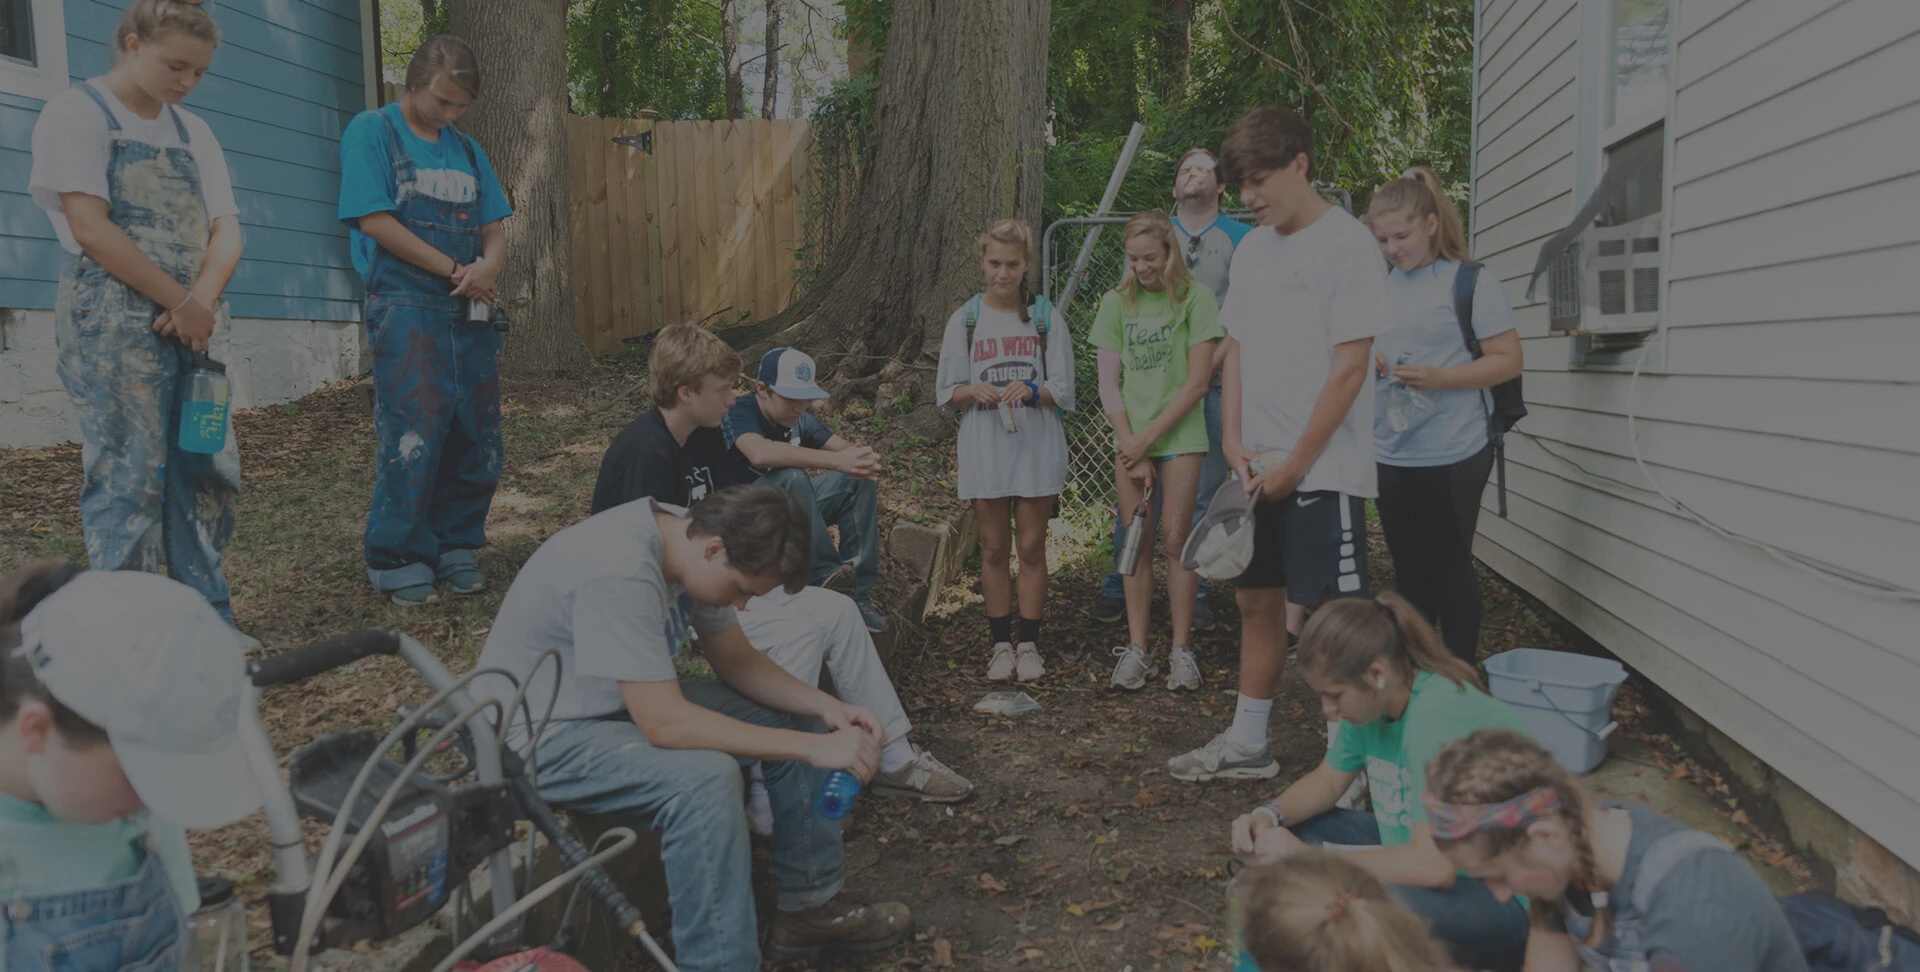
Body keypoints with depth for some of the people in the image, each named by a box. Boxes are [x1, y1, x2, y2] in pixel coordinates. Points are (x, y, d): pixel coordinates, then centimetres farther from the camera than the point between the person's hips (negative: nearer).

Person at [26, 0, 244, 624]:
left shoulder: (192, 132, 17)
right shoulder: (78, 112, -1)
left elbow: (226, 231, 10)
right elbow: (90, 228, -12)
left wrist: (202, 300, -10)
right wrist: (182, 302, -13)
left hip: (194, 323, 6)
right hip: (114, 326, -6)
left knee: (209, 472, 5)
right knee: (129, 479, -7)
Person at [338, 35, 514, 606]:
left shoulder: (467, 150, 18)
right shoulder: (372, 131, 1)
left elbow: (494, 227, 16)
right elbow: (375, 220, -8)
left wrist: (490, 266, -9)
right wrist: (457, 270, -8)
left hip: (471, 314, 6)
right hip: (406, 308, -6)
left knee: (477, 440, 5)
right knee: (412, 439, -9)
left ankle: (456, 547, 19)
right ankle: (398, 560, 3)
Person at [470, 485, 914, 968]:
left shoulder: (688, 536, -6)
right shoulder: (619, 572, -33)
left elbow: (736, 661, 4)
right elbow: (664, 724, -34)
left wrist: (828, 709, -12)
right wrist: (814, 748, -32)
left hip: (629, 702, 9)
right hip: (540, 735, -9)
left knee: (796, 716, 1)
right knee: (706, 779, -34)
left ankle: (811, 904, 13)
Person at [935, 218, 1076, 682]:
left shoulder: (1046, 317, 2)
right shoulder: (965, 318, 3)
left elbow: (1063, 390, 0)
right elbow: (947, 392, 5)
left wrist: (1032, 391, -20)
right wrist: (974, 391, -16)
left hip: (1037, 447, -1)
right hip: (984, 448, 1)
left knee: (1032, 547, 3)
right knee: (994, 549, 6)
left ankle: (1029, 643, 15)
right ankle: (1002, 643, 18)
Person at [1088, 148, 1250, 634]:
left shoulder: (1240, 238, 6)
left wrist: (1209, 364, -13)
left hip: (1215, 383, -1)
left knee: (1204, 493, 3)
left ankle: (1195, 594, 13)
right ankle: (1119, 588, 11)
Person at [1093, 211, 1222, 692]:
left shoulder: (1195, 298, -4)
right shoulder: (1116, 302, 6)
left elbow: (1197, 383, -7)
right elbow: (1108, 385, 4)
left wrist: (1147, 438, -9)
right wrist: (1132, 447, -5)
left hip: (1180, 436, -3)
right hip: (1130, 438, 3)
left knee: (1176, 540, -3)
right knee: (1137, 543, 3)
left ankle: (1181, 648, 6)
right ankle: (1137, 648, 8)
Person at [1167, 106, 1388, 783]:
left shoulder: (1348, 243, -9)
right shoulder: (1251, 249, 14)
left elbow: (1349, 369, -14)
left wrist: (1294, 464, -13)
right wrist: (1234, 440, 3)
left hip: (1324, 469, -7)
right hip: (1258, 469, 8)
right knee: (1256, 601, 13)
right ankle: (1246, 745, 25)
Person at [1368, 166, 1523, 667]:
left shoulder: (1472, 283, -6)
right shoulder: (1381, 285, 10)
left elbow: (1509, 360, -9)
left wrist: (1438, 377, -21)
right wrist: (1365, 360, -3)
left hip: (1452, 455, -5)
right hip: (1391, 454, 5)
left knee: (1450, 564, 2)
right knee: (1409, 567, 13)